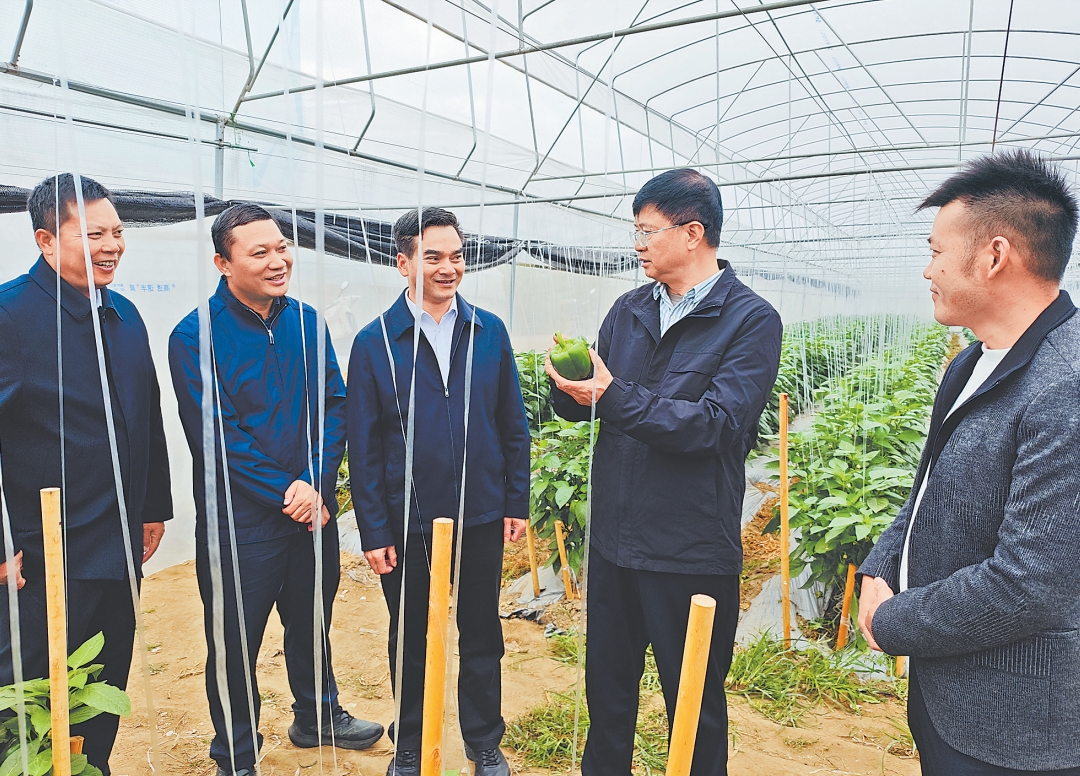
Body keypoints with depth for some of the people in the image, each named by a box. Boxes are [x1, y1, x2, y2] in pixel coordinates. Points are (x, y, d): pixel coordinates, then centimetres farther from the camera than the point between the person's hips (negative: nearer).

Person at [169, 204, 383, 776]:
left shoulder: (305, 321, 3)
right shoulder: (195, 336, -12)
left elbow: (334, 405, 1)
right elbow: (216, 434, -16)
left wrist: (316, 485, -12)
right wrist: (284, 493, -16)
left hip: (313, 509, 5)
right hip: (240, 521, -4)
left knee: (311, 622, 22)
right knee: (235, 642, 11)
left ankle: (317, 717, 46)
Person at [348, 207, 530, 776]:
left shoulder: (489, 332, 0)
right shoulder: (374, 342, -5)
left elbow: (513, 425, 4)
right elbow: (363, 447, -4)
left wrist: (517, 502, 2)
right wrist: (374, 531, -6)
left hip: (481, 517, 2)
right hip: (407, 522, -1)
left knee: (482, 636, 16)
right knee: (411, 640, 16)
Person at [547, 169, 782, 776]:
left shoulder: (751, 319, -10)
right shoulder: (630, 310, 7)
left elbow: (716, 424, -21)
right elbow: (583, 406, 9)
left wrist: (614, 396, -26)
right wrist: (570, 388, -14)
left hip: (692, 551, -5)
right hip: (614, 539, 6)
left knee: (695, 706, 14)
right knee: (607, 686, 22)